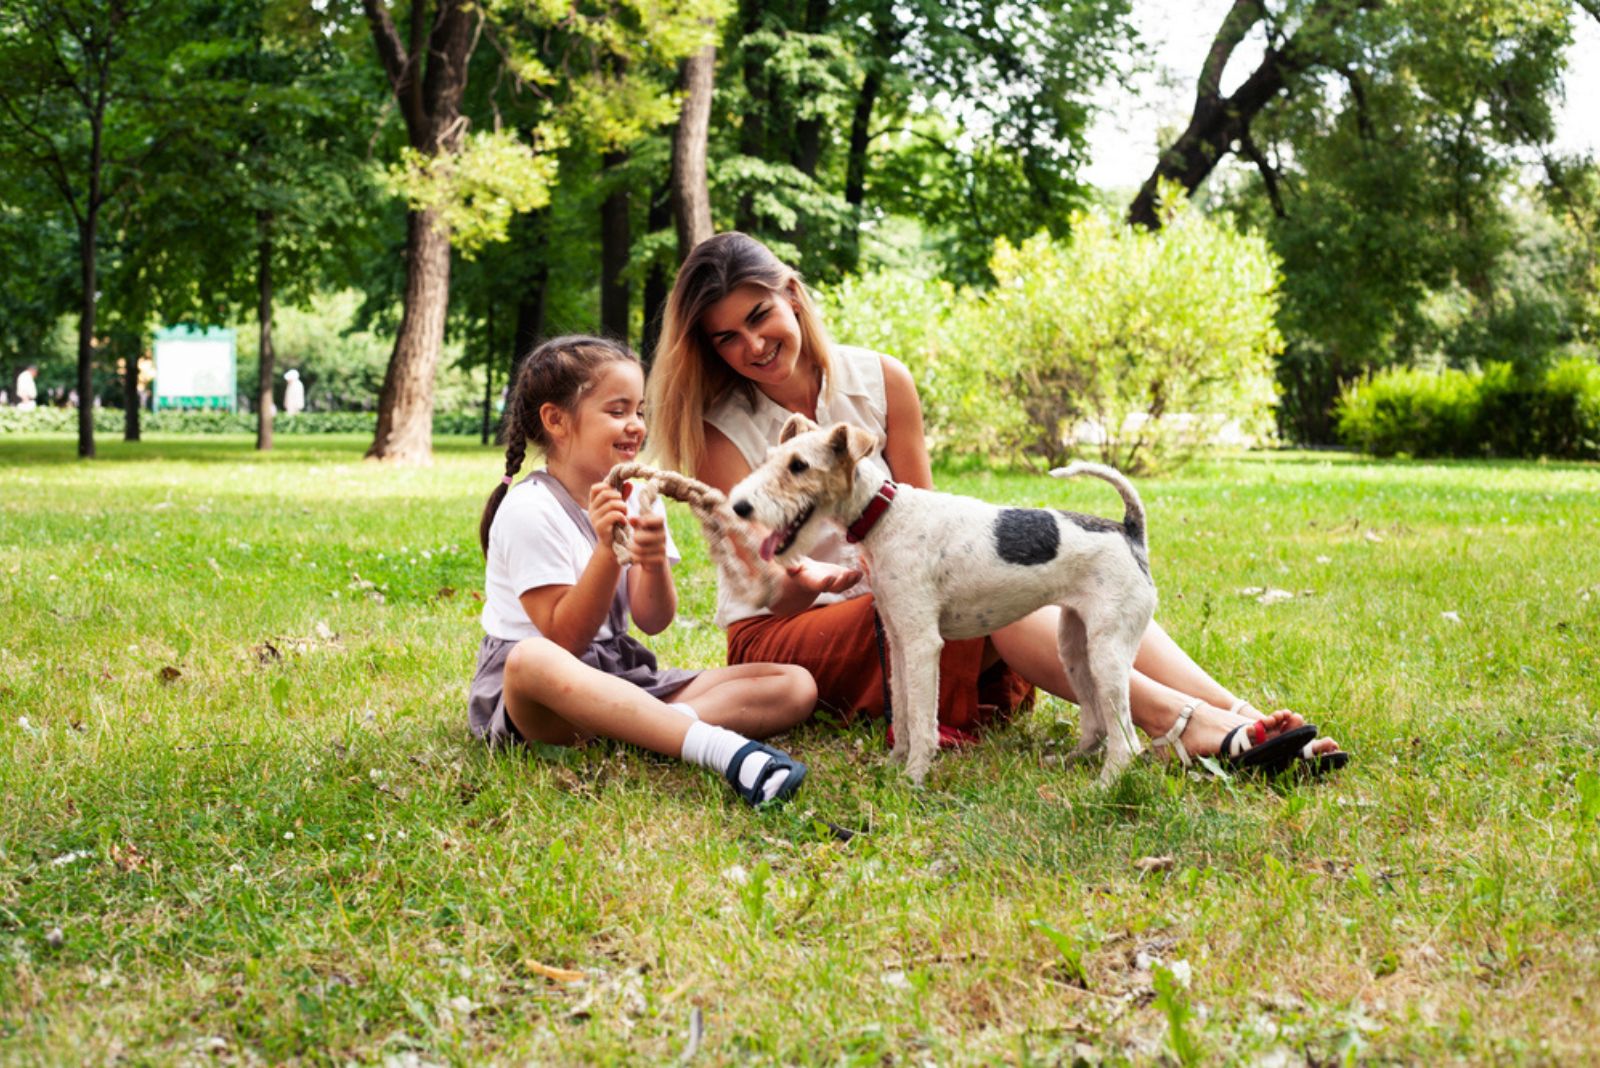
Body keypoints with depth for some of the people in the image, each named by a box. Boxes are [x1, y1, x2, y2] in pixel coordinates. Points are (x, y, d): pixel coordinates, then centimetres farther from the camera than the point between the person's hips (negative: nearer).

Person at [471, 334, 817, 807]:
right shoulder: (528, 510, -10)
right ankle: (719, 746, -55)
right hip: (532, 694, -6)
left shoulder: (639, 498, 10)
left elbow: (653, 621, 0)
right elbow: (565, 640, -15)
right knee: (532, 660, -46)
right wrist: (608, 550, -24)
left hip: (621, 678, 6)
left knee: (795, 686, -10)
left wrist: (655, 563, -20)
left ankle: (657, 724, -36)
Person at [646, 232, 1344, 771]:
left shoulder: (880, 382, 2)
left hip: (893, 603, 5)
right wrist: (806, 583, -37)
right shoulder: (719, 433, -8)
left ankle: (1236, 716, -40)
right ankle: (1187, 728, -45)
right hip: (778, 635, -4)